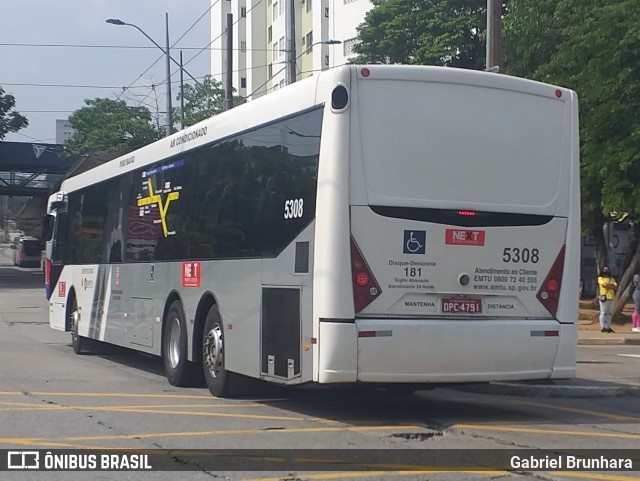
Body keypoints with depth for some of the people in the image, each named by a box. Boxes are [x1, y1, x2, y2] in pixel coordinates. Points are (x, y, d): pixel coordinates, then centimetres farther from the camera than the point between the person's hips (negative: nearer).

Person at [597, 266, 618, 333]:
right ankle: (602, 327, -8)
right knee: (603, 313, -8)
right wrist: (611, 285, 0)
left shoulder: (612, 279, 19)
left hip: (611, 298, 6)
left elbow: (616, 287, 5)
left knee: (609, 313, 8)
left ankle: (608, 327, 12)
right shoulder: (600, 278, 3)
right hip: (603, 297, -6)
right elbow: (604, 284, -14)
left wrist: (608, 285, -7)